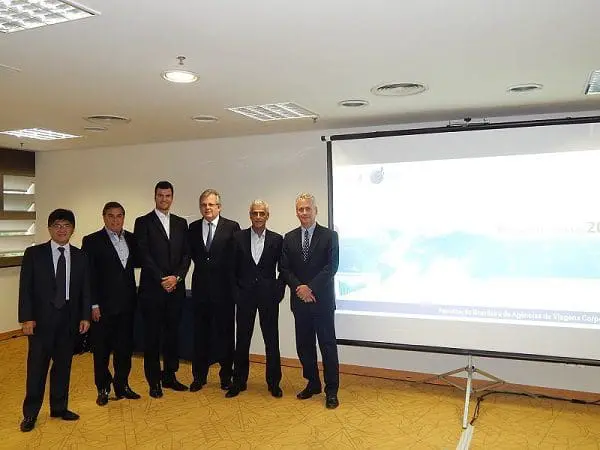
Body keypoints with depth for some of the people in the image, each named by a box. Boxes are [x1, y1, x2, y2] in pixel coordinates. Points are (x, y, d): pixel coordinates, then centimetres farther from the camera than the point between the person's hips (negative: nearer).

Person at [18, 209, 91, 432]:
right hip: (41, 319, -2)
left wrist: (85, 316, 1)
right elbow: (25, 288, -3)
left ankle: (59, 407, 26)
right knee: (37, 366, 3)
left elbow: (85, 289, 6)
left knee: (63, 365, 11)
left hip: (69, 319, 3)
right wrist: (26, 318, -9)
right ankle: (30, 413, 17)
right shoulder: (33, 254, -1)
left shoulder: (80, 256, 6)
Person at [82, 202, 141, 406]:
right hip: (103, 305, -4)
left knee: (125, 346, 12)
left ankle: (122, 385, 25)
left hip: (127, 303, 4)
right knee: (101, 349, 7)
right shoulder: (92, 241, -5)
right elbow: (89, 275, -8)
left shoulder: (132, 239, 8)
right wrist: (93, 304, -11)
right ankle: (103, 389, 21)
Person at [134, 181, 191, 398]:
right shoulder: (143, 222, 1)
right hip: (152, 288, -3)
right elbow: (144, 255, -7)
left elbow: (186, 255, 7)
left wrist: (176, 277, -9)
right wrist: (161, 279, -13)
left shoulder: (181, 223, 12)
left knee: (173, 333, 9)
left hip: (176, 288, 4)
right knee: (152, 335, 4)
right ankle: (154, 381, 14)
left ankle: (169, 376, 22)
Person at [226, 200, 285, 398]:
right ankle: (239, 382, 22)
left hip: (269, 296, 0)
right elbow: (233, 268, 5)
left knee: (272, 341, 6)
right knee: (242, 340, 9)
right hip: (245, 296, 1)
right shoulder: (238, 237, 2)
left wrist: (279, 291, -3)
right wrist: (235, 292, 1)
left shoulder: (277, 240, 0)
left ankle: (273, 383, 20)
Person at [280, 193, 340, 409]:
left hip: (322, 300, -4)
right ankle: (312, 383, 26)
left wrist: (310, 288, -16)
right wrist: (299, 288, -11)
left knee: (328, 345, 0)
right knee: (304, 345, 11)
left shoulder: (329, 235, -1)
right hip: (300, 300, 4)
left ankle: (331, 390, 10)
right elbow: (284, 268, 4)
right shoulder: (289, 238, 9)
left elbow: (331, 266, -10)